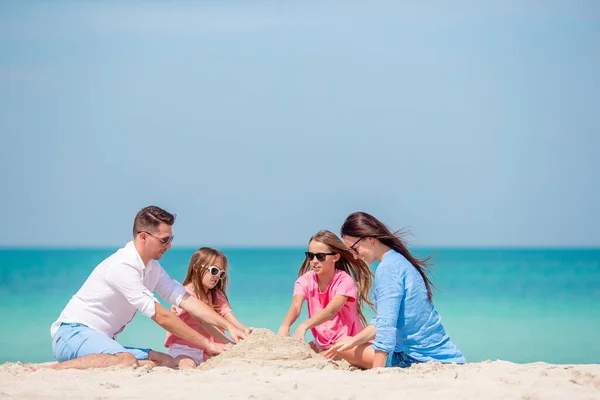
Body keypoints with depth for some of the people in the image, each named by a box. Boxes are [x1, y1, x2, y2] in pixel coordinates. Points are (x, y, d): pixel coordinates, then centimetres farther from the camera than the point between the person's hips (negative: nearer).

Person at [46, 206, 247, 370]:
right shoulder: (122, 266, -19)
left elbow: (187, 300, 9)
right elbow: (161, 316, -20)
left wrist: (229, 326, -2)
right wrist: (207, 344, -17)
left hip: (102, 341, 10)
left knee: (167, 362, -10)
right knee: (126, 361, -39)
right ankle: (51, 370, -26)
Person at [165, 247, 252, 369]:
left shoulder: (216, 295, 16)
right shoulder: (187, 293, -11)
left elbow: (226, 313, -2)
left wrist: (244, 329, -26)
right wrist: (230, 344, -34)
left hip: (209, 349, 8)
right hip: (184, 347, -8)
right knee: (188, 367, -39)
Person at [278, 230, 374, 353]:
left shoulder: (344, 281, -16)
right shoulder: (305, 281, -4)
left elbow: (331, 310, -33)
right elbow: (296, 307, -22)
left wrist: (305, 325, -52)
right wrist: (285, 326, -46)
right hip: (321, 345, 6)